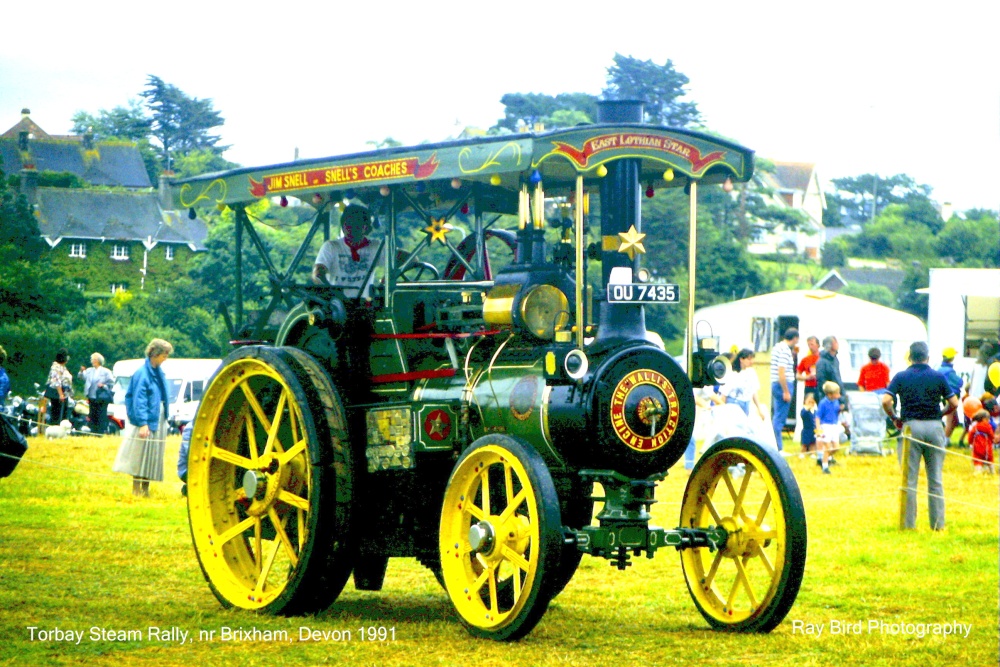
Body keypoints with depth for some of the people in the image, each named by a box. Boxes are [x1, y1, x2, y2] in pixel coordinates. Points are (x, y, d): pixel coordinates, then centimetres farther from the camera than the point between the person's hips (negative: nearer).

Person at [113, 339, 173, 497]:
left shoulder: (158, 372, 11)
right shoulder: (142, 373, -14)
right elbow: (138, 400, -18)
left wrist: (164, 420, 17)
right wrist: (142, 423, -23)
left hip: (157, 421, 8)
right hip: (145, 421, -8)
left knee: (152, 457, 10)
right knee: (141, 455, -3)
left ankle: (145, 489, 16)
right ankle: (136, 489, 3)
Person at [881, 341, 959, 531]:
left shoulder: (901, 377, 1)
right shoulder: (938, 377, 3)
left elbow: (886, 401, -9)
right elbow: (954, 403, 2)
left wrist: (895, 419, 6)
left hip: (910, 426, -1)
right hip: (934, 427, 1)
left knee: (909, 478, 4)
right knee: (935, 479, 8)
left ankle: (909, 523, 2)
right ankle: (938, 523, 10)